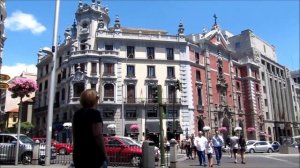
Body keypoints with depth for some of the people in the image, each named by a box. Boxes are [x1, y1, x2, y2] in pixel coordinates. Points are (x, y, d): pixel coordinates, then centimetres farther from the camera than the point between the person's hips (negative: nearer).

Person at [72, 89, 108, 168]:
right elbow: (98, 135, -18)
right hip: (94, 155, -7)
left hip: (78, 154, 8)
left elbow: (75, 135, 17)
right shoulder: (94, 113, -12)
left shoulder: (76, 114, 11)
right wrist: (104, 155, -10)